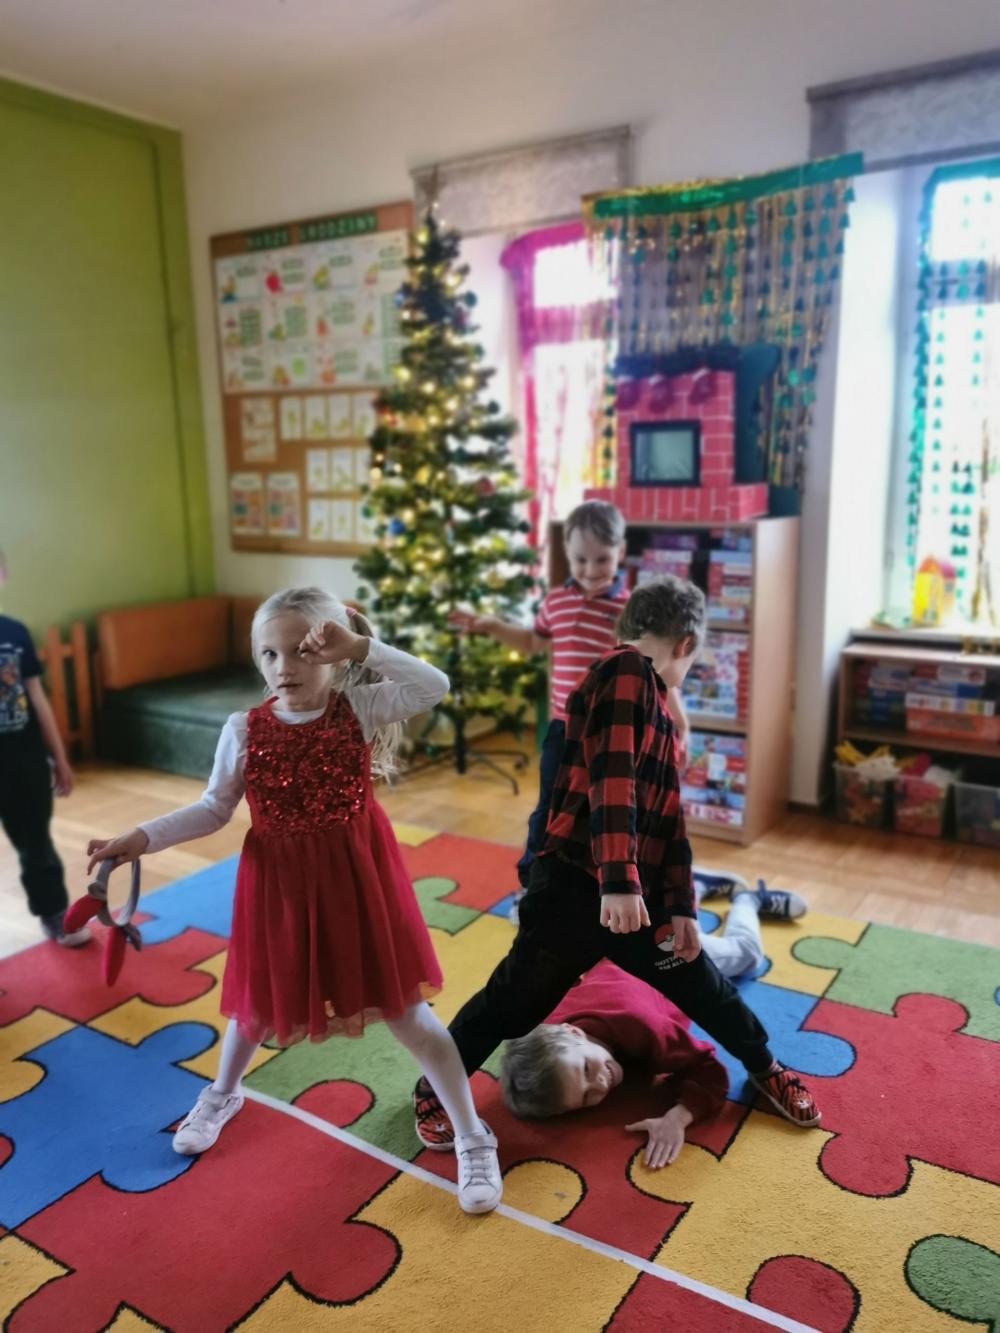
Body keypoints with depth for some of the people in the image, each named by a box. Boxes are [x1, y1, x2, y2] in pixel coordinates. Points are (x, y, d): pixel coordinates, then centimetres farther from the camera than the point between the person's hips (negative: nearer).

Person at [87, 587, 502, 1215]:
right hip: (279, 884, 2)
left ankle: (473, 1139, 23)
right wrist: (143, 837, -5)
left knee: (407, 1011, 6)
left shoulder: (359, 708, -13)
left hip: (356, 881, -2)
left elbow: (435, 686, -26)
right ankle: (222, 1095, 58)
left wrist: (361, 647, -30)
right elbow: (214, 809, 2)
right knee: (258, 1002, 24)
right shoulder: (244, 729, -8)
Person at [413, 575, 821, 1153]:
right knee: (515, 999, 7)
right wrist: (618, 882, -32)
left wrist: (681, 907, 13)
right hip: (579, 886, -8)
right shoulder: (627, 671, -12)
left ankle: (765, 1068, 43)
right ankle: (432, 1089, 28)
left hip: (634, 894, 8)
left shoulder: (657, 708, 17)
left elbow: (669, 816, 16)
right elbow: (610, 779, -25)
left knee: (698, 981, 19)